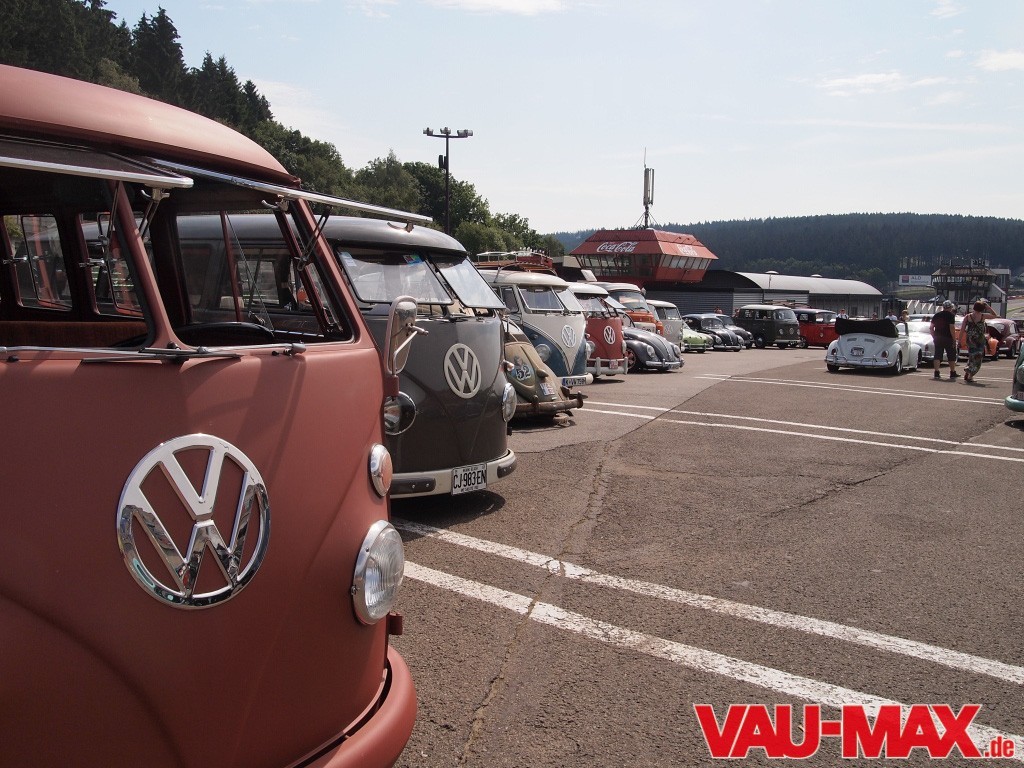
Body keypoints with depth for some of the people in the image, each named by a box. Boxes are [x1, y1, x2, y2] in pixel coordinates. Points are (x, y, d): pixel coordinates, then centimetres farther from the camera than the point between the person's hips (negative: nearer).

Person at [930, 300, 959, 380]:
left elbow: (931, 327, 9)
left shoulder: (936, 315, 8)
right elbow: (951, 328, -16)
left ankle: (936, 373, -2)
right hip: (948, 338, -4)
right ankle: (953, 373, 13)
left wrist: (934, 337, 16)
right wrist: (954, 340, -13)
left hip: (938, 338, 4)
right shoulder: (951, 315, -8)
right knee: (951, 356, 8)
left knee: (937, 355, 4)